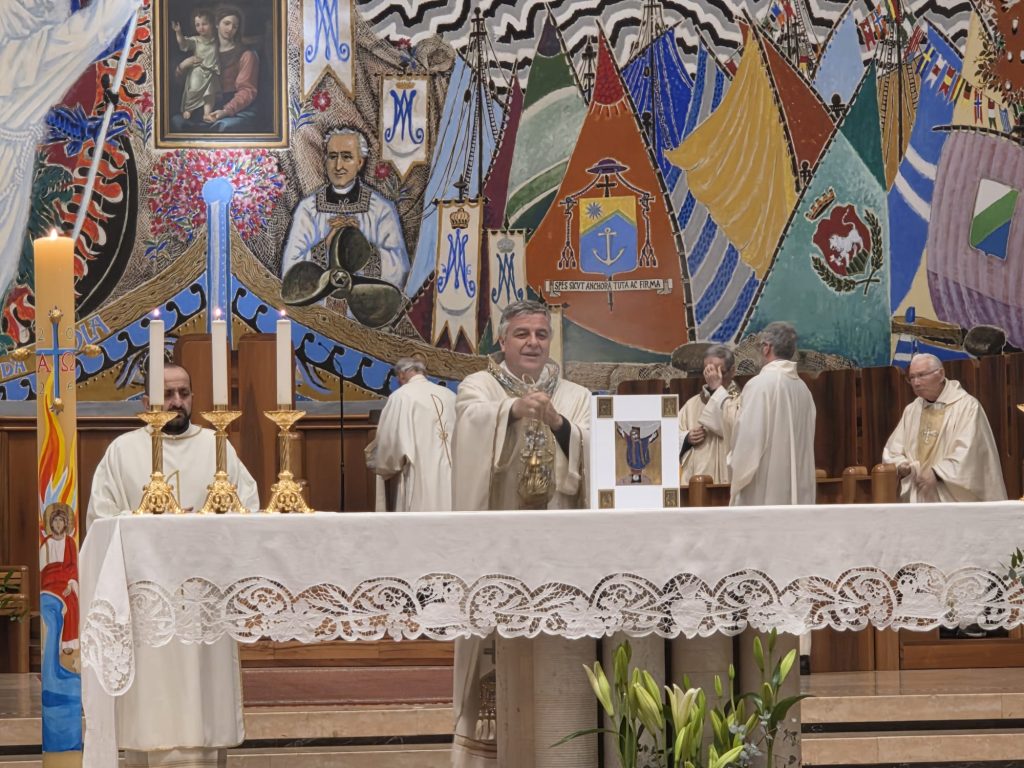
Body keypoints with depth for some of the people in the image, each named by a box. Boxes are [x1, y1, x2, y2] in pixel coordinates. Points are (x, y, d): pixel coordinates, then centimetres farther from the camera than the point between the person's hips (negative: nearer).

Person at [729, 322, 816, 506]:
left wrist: (737, 481, -3)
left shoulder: (760, 384, -12)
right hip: (798, 492, 7)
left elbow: (748, 441, -15)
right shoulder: (803, 388, 10)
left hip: (763, 494, -7)